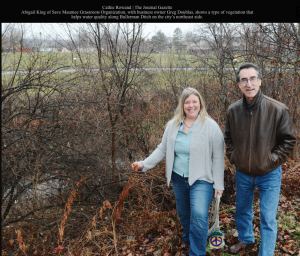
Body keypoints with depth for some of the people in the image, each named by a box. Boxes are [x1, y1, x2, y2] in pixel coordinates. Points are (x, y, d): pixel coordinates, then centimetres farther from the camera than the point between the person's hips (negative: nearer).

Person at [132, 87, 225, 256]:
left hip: (201, 180, -4)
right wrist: (144, 164, -4)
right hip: (179, 178, 5)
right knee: (183, 214, 21)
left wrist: (218, 184, -9)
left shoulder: (211, 127, -12)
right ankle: (188, 239, 49)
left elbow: (218, 158, -9)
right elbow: (163, 149, 7)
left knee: (199, 216, -19)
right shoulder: (173, 125, 1)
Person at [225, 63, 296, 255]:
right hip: (242, 173, 4)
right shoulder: (233, 110, -6)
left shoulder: (277, 109, -17)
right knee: (242, 211, 23)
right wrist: (232, 156, 0)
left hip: (269, 174, -4)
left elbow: (289, 140, -8)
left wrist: (273, 159, -13)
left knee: (268, 218, 2)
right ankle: (246, 240, 48)